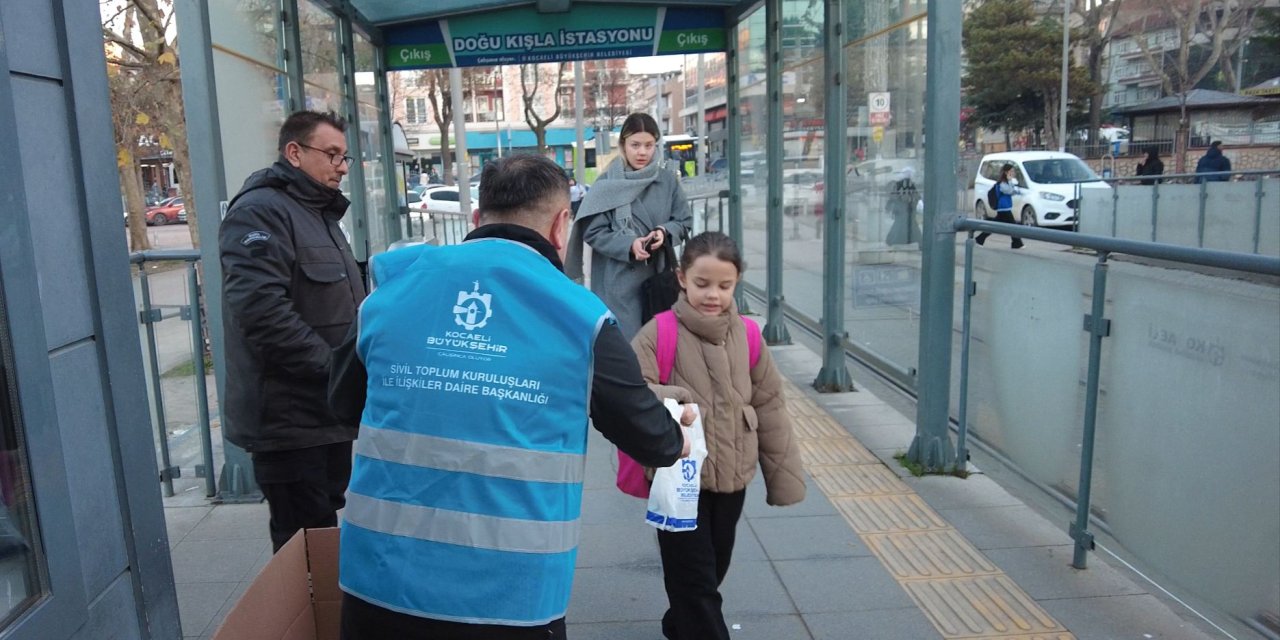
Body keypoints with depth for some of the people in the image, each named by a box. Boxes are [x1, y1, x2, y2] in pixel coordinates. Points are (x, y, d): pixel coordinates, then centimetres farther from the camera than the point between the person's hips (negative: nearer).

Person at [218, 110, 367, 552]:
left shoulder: (321, 212, 19)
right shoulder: (261, 212, -13)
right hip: (289, 417, -9)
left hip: (328, 412, 10)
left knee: (327, 531, 19)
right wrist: (332, 367, -23)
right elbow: (261, 309, -26)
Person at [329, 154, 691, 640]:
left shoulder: (394, 288, 0)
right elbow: (648, 436, 5)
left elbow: (344, 402, 15)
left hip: (380, 581, 3)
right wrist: (676, 442, 28)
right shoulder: (580, 316, -7)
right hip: (510, 597, -2)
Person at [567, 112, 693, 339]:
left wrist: (664, 232, -13)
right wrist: (629, 245, -20)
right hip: (620, 283, -3)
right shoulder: (607, 185, -6)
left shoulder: (668, 181, 4)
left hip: (659, 277, 3)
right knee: (625, 340, -2)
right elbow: (592, 233, -6)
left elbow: (684, 222, 8)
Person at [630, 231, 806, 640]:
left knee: (715, 569, 22)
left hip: (733, 479, 5)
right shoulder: (659, 334, -14)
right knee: (694, 578, 2)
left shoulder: (746, 335, -2)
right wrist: (667, 399, -37)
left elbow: (770, 407, 5)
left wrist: (784, 476, 8)